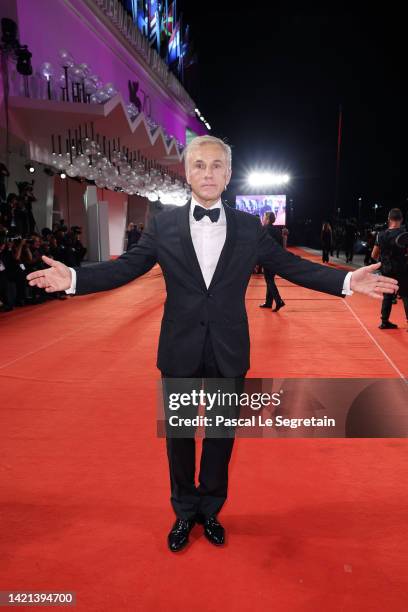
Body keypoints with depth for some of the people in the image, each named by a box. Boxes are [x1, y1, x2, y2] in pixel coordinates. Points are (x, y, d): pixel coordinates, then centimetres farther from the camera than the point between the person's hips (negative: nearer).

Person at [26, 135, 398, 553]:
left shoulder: (250, 227, 0)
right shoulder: (163, 225, -2)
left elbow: (291, 266, 1)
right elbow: (125, 267, -4)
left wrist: (347, 281, -9)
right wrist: (74, 278, -18)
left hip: (228, 351, 1)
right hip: (180, 350, 0)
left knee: (221, 434, 16)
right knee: (179, 434, 15)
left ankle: (210, 510, 40)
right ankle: (184, 513, 39)